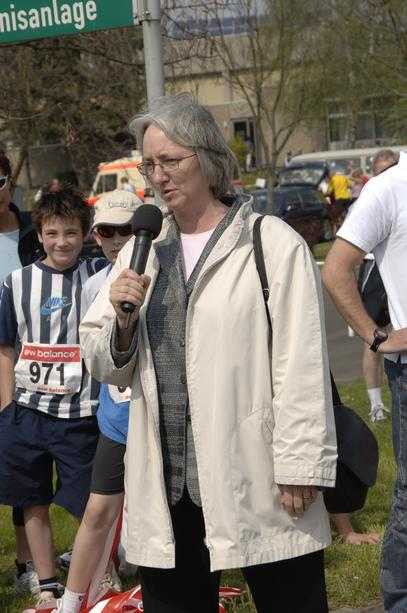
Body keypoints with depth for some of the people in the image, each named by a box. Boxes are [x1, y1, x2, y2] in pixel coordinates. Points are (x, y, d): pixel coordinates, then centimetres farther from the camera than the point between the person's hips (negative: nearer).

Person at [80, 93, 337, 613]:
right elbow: (106, 368, 15)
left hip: (256, 485, -5)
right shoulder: (141, 253, 12)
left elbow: (300, 368, -8)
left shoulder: (273, 245, -5)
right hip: (166, 489, 5)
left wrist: (300, 468, -11)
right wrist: (122, 320, -5)